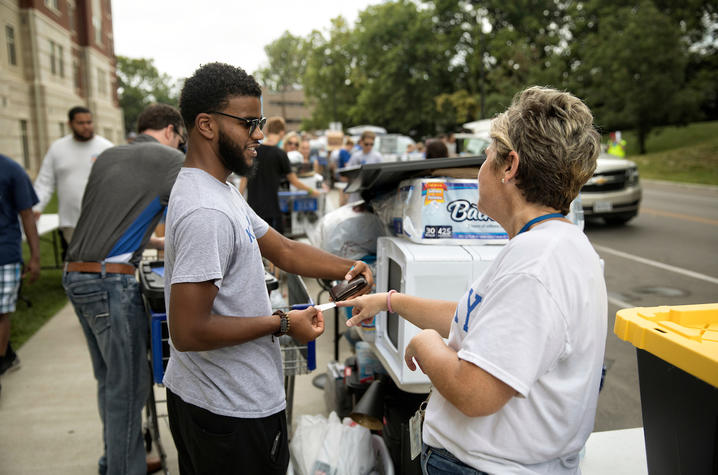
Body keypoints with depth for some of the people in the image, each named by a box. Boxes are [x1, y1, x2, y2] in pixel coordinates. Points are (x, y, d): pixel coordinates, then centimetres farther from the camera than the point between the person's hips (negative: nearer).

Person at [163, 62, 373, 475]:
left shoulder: (221, 191, 7)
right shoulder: (206, 212, -27)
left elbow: (284, 250, 10)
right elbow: (189, 332, -28)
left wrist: (346, 268, -4)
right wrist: (283, 324, -20)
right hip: (232, 410, -10)